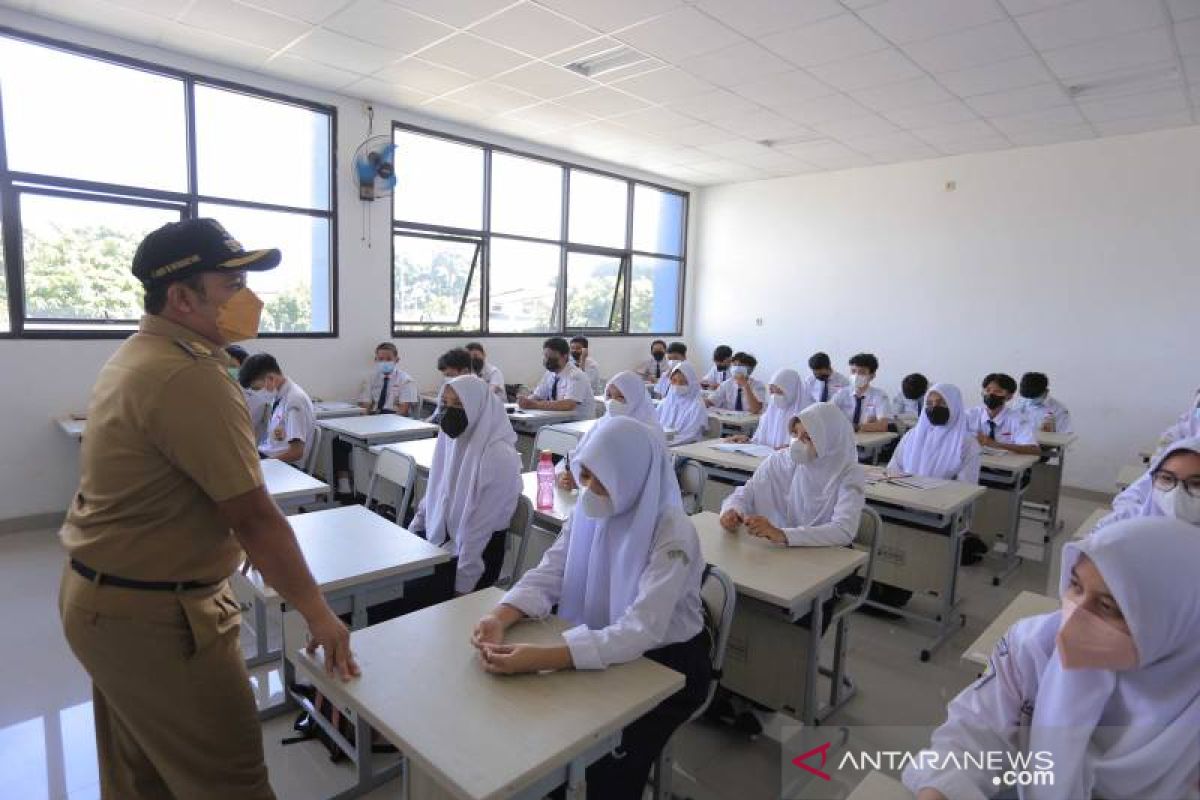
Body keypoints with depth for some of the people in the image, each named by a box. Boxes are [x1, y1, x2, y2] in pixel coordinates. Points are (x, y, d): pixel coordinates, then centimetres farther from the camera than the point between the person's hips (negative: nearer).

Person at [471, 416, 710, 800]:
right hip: (601, 648, 5)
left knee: (608, 764, -18)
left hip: (668, 663, -5)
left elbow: (641, 630, -34)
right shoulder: (587, 512, -8)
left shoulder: (673, 534, -27)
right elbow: (547, 575, -10)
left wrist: (542, 658, -44)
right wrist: (500, 617, -30)